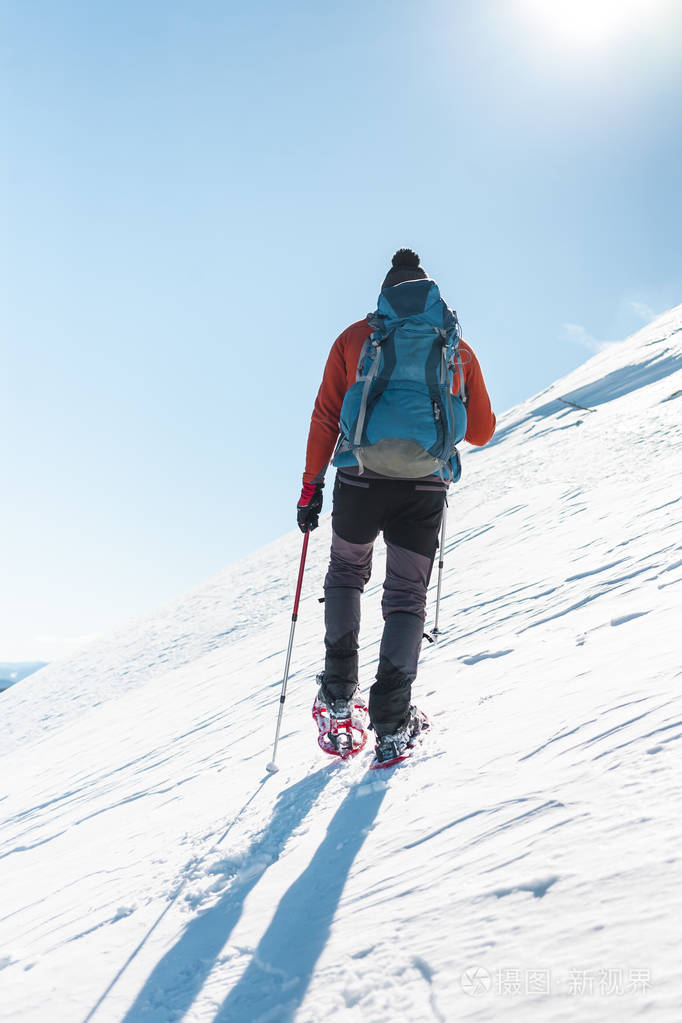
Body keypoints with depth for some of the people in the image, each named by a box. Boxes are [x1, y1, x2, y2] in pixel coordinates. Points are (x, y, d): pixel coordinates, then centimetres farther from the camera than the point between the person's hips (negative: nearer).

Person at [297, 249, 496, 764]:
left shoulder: (355, 338, 10)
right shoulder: (457, 349, 12)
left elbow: (325, 417, 3)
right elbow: (482, 432, 15)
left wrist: (312, 484, 6)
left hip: (360, 480, 0)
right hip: (424, 488, 0)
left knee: (347, 573, 24)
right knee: (407, 598, 11)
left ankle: (339, 689, 19)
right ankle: (392, 720, 2)